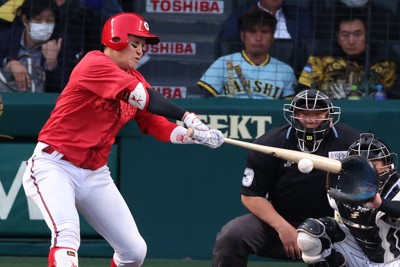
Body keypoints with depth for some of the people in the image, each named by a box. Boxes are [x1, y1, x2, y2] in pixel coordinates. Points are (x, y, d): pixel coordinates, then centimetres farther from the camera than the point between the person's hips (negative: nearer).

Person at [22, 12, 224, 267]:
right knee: (67, 236, -31)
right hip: (54, 166, -9)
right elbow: (145, 98, -27)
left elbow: (156, 124, 2)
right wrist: (186, 117, -29)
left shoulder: (134, 80, 9)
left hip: (96, 175, 9)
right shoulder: (94, 64, -16)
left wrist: (194, 136, -15)